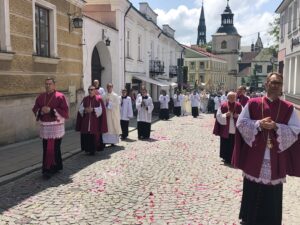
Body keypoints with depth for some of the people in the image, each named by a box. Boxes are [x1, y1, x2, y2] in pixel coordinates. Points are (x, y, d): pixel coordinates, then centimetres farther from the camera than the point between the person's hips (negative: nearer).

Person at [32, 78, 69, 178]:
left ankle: (48, 169, 0)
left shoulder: (60, 96, -5)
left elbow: (65, 111, -10)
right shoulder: (40, 97, 11)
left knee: (53, 148, -7)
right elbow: (35, 109, 13)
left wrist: (51, 110, -18)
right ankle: (57, 166, 27)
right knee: (46, 148, 11)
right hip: (44, 126, 6)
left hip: (56, 126, -5)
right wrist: (41, 110, -9)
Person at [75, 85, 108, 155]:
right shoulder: (85, 99, 10)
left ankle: (93, 149, 9)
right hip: (85, 121, 3)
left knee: (94, 135, -3)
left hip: (95, 121, -3)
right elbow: (80, 108, 7)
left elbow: (101, 109, -5)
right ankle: (87, 149, 16)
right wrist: (85, 110, -13)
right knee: (85, 135, 2)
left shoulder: (99, 99, 0)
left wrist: (93, 110, -16)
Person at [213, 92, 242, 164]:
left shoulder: (239, 106, 4)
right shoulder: (223, 106, -1)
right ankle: (226, 159, 17)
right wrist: (225, 115, -18)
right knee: (226, 145, 3)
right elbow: (219, 116, -2)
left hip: (235, 130, 1)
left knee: (234, 145, 4)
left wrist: (238, 116, -13)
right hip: (225, 130, -1)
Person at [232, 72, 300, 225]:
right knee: (252, 190, 12)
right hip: (254, 157, 0)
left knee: (272, 193, 8)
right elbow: (241, 123, -3)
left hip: (276, 159, 1)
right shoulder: (253, 103, 0)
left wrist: (276, 127, -18)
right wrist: (258, 124, -17)